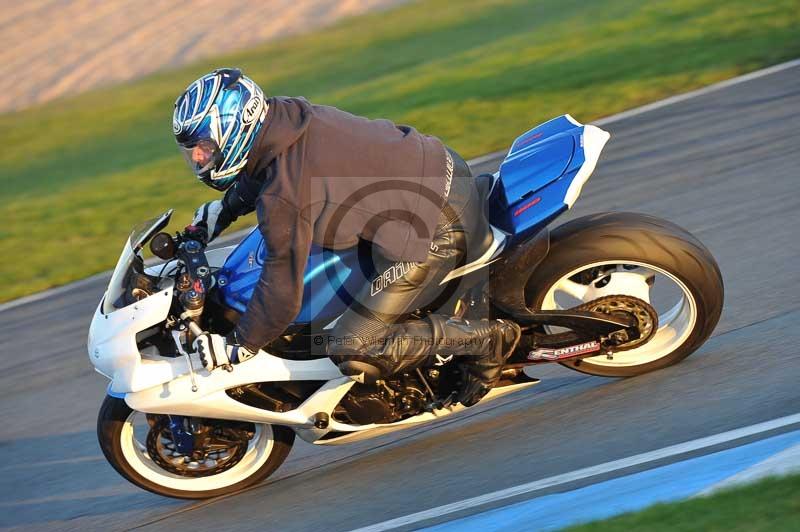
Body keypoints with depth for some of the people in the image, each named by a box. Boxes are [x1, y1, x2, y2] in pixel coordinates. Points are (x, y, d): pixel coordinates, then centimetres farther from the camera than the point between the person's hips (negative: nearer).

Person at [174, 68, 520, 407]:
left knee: (352, 353, -10)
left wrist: (238, 346, -4)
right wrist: (218, 212, 24)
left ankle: (486, 340, -2)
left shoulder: (282, 199, -26)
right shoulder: (284, 113, -1)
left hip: (436, 232, -10)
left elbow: (283, 290, -18)